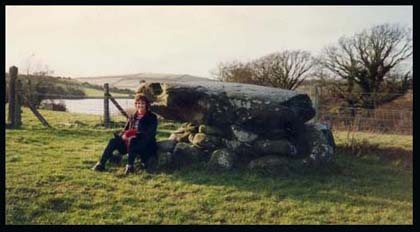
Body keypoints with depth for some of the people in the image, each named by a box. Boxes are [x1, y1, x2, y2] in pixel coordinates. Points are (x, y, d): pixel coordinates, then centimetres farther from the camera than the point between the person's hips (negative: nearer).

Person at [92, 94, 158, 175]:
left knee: (132, 141, -37)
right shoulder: (132, 117, 15)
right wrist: (123, 136, -13)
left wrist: (136, 135, -26)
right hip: (130, 143, 5)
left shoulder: (152, 117, -1)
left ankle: (130, 166, -41)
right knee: (113, 141, -17)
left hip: (146, 145, -5)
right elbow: (125, 130, 12)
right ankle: (101, 164, -23)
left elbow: (150, 135, -13)